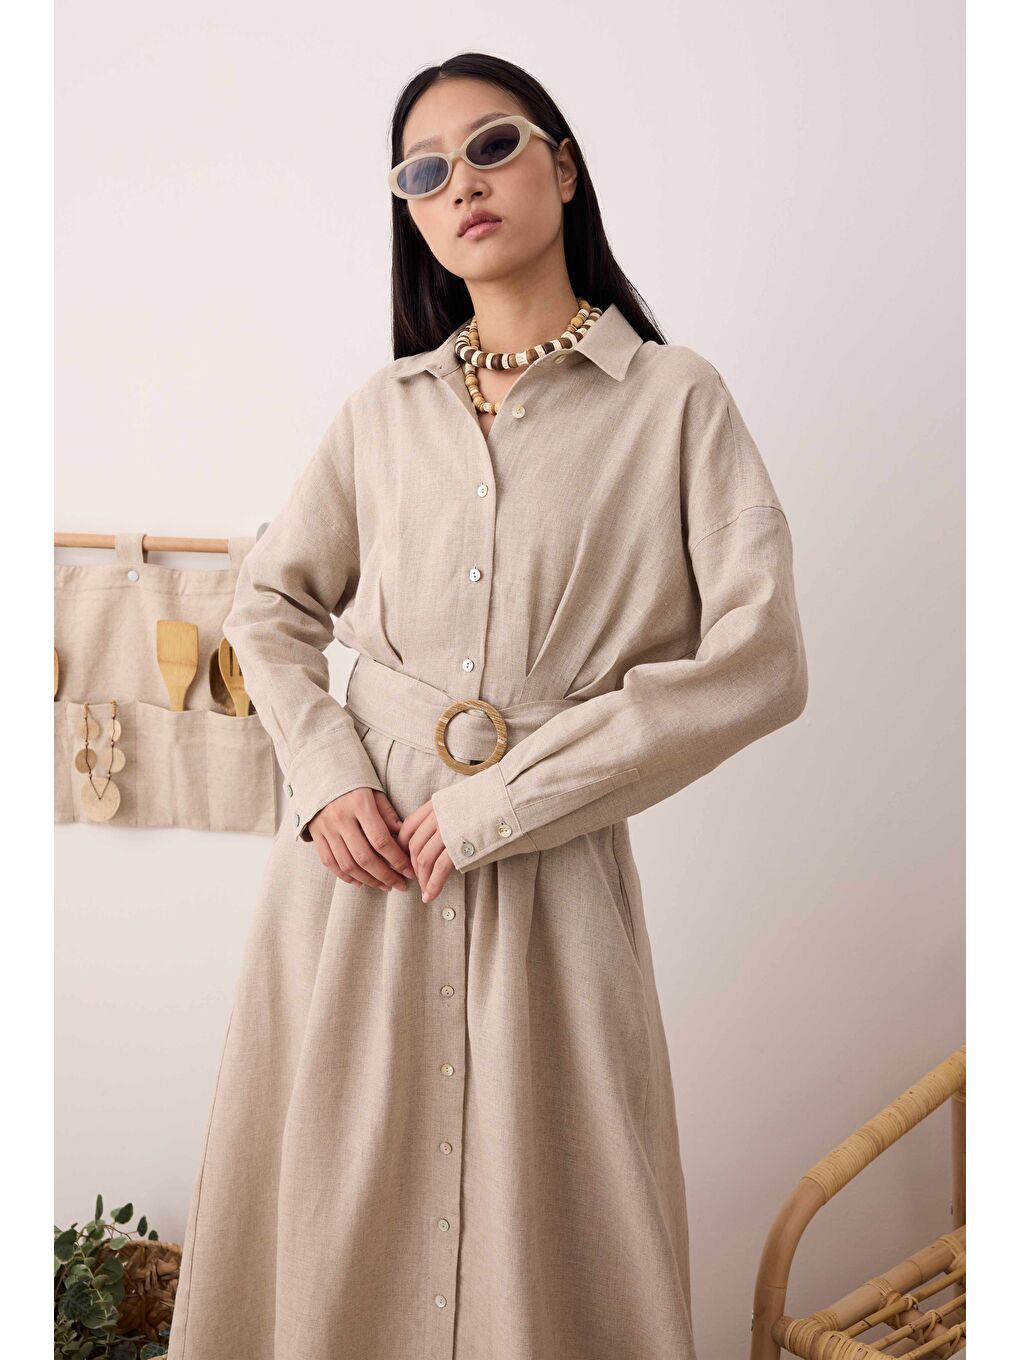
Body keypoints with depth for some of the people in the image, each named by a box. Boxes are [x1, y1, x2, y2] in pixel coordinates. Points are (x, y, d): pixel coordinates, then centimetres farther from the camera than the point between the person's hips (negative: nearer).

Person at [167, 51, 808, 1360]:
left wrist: (507, 803, -12)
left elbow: (758, 662, -10)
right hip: (356, 857, 3)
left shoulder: (675, 399, -1)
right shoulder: (382, 408, 9)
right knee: (336, 1220, 12)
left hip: (550, 875, -3)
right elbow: (269, 602, 16)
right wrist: (329, 775, -3)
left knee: (546, 1239, 6)